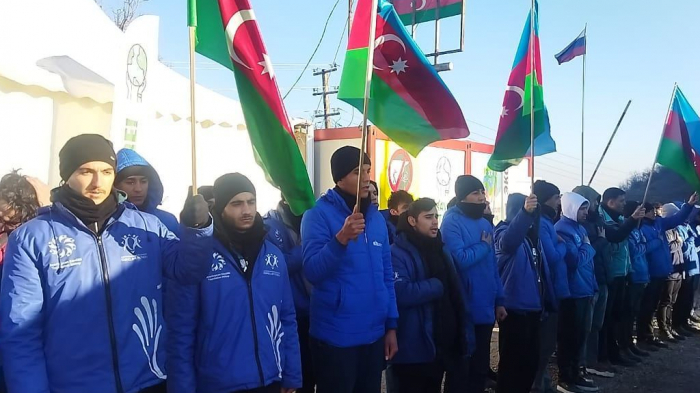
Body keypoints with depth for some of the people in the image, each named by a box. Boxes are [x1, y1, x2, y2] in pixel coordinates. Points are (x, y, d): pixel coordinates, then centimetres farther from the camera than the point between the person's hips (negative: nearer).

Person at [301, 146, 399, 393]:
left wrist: (391, 325, 9)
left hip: (374, 334, 6)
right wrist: (341, 238, -32)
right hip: (335, 336, -6)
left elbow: (387, 275, 12)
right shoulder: (319, 214, -9)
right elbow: (312, 271, -18)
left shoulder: (376, 217, 9)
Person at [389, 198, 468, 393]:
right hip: (413, 349, -7)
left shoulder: (440, 250, 12)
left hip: (441, 346, 8)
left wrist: (462, 337, 11)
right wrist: (436, 286, -16)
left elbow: (455, 292, 16)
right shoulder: (398, 253, -14)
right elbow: (402, 293, -28)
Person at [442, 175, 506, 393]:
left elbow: (492, 266, 14)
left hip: (485, 309, 7)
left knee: (481, 366, 17)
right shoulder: (452, 222, -12)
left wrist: (499, 300, 10)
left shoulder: (485, 223, 11)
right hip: (464, 310, -7)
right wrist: (484, 245, -10)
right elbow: (461, 259, -26)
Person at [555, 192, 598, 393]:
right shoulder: (562, 229, -15)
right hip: (572, 292, -9)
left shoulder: (579, 227, 15)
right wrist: (588, 247, -6)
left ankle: (575, 373, 28)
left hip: (583, 291, 9)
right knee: (569, 337, 0)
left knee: (579, 335, 16)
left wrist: (592, 287, 15)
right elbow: (575, 259, -24)